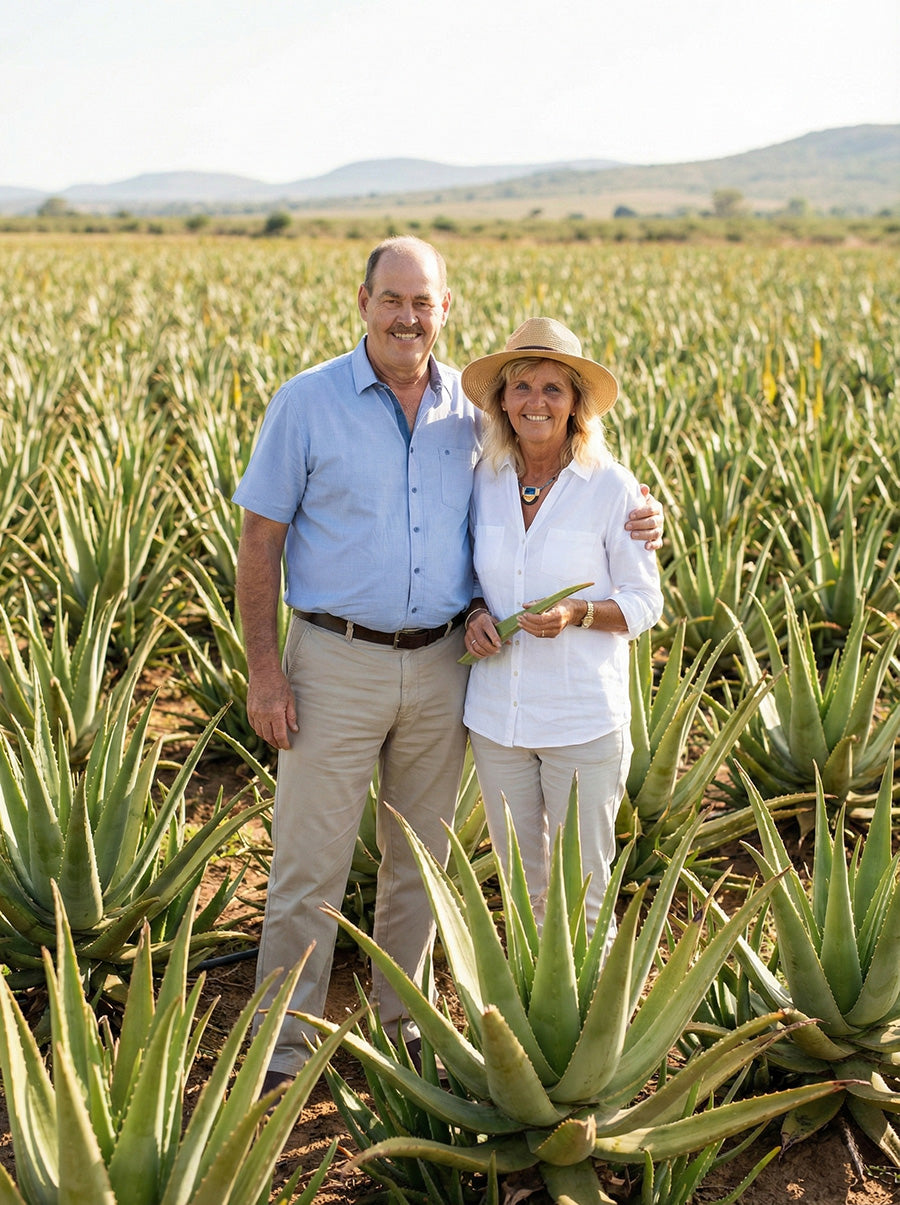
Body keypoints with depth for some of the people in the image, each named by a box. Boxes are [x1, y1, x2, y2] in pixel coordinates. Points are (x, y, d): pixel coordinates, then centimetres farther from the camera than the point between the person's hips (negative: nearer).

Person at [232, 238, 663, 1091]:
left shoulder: (474, 410, 3)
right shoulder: (307, 402, -5)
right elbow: (259, 542, -4)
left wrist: (633, 518, -3)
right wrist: (263, 667, -9)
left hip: (441, 667, 3)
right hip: (336, 664, -3)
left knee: (419, 859, 16)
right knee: (309, 867, 1)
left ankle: (401, 1020, 35)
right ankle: (282, 1049, 17)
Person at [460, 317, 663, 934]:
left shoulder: (612, 487, -9)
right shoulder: (484, 481, 1)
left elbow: (644, 603, -4)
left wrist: (576, 613, -22)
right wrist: (475, 615, -7)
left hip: (584, 718, -4)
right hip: (496, 714, 4)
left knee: (581, 889, 6)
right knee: (519, 884, 16)